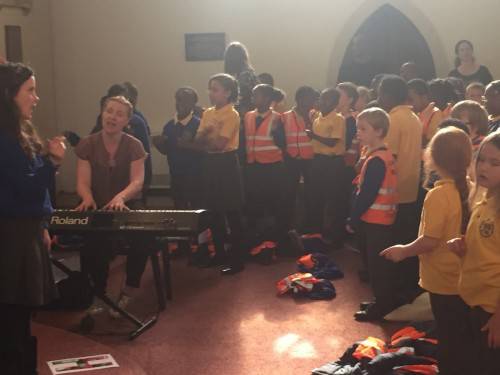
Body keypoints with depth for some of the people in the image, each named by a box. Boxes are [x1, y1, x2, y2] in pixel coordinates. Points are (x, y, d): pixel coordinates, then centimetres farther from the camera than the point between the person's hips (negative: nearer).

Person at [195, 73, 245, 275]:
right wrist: (206, 132, -15)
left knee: (232, 213, -2)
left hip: (226, 164, -8)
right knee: (214, 212, 14)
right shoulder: (208, 113, 10)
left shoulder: (232, 115, -12)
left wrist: (204, 138, -2)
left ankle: (237, 259, 4)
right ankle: (219, 254, 26)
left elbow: (220, 144, -19)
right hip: (210, 163, 8)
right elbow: (198, 140, 5)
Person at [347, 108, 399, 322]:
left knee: (376, 265, 1)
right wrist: (356, 218, 16)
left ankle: (382, 306, 11)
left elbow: (366, 195, -22)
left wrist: (353, 219, -14)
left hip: (374, 222, -10)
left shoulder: (376, 160, -20)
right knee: (378, 264, 18)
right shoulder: (385, 156, 12)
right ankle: (385, 302, 29)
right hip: (381, 220, 10)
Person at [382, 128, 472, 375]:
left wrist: (404, 251, -9)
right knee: (460, 338, 21)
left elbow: (430, 241, -23)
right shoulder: (471, 189, -4)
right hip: (464, 278, 7)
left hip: (444, 280, -7)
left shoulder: (438, 195, -24)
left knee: (447, 338, 9)